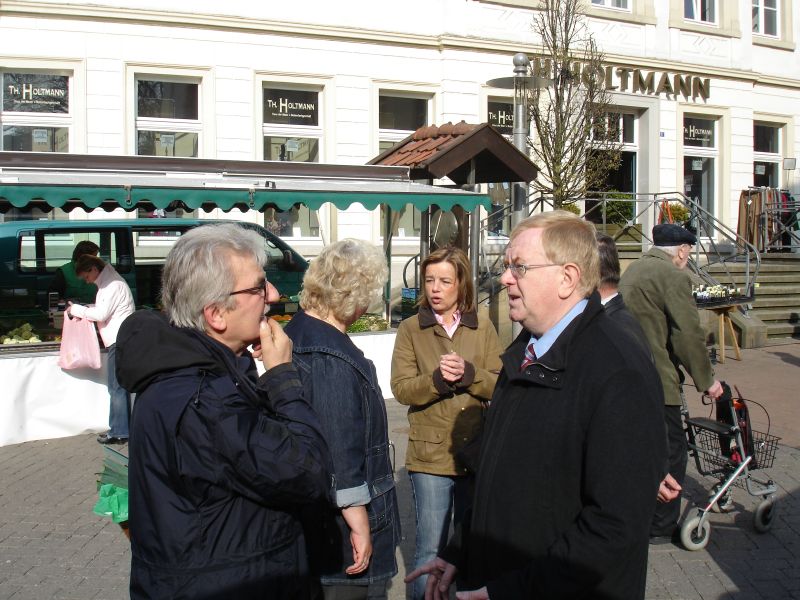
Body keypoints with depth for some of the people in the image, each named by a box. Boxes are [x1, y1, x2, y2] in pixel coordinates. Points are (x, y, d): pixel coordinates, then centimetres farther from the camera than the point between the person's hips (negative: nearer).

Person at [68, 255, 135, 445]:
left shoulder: (114, 285, -14)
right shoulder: (107, 283, 18)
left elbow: (101, 314, -16)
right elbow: (102, 310, 21)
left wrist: (77, 309, -5)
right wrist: (82, 312, 6)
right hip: (117, 340, 10)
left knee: (116, 386, -6)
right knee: (119, 386, 12)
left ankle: (118, 432, -2)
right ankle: (123, 429, 17)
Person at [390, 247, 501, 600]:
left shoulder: (483, 328, 4)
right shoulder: (411, 329, 0)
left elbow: (500, 386, -3)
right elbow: (401, 389, -9)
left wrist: (468, 374, -21)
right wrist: (437, 379, -25)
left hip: (478, 452, 2)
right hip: (431, 455, -2)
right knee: (430, 550, 3)